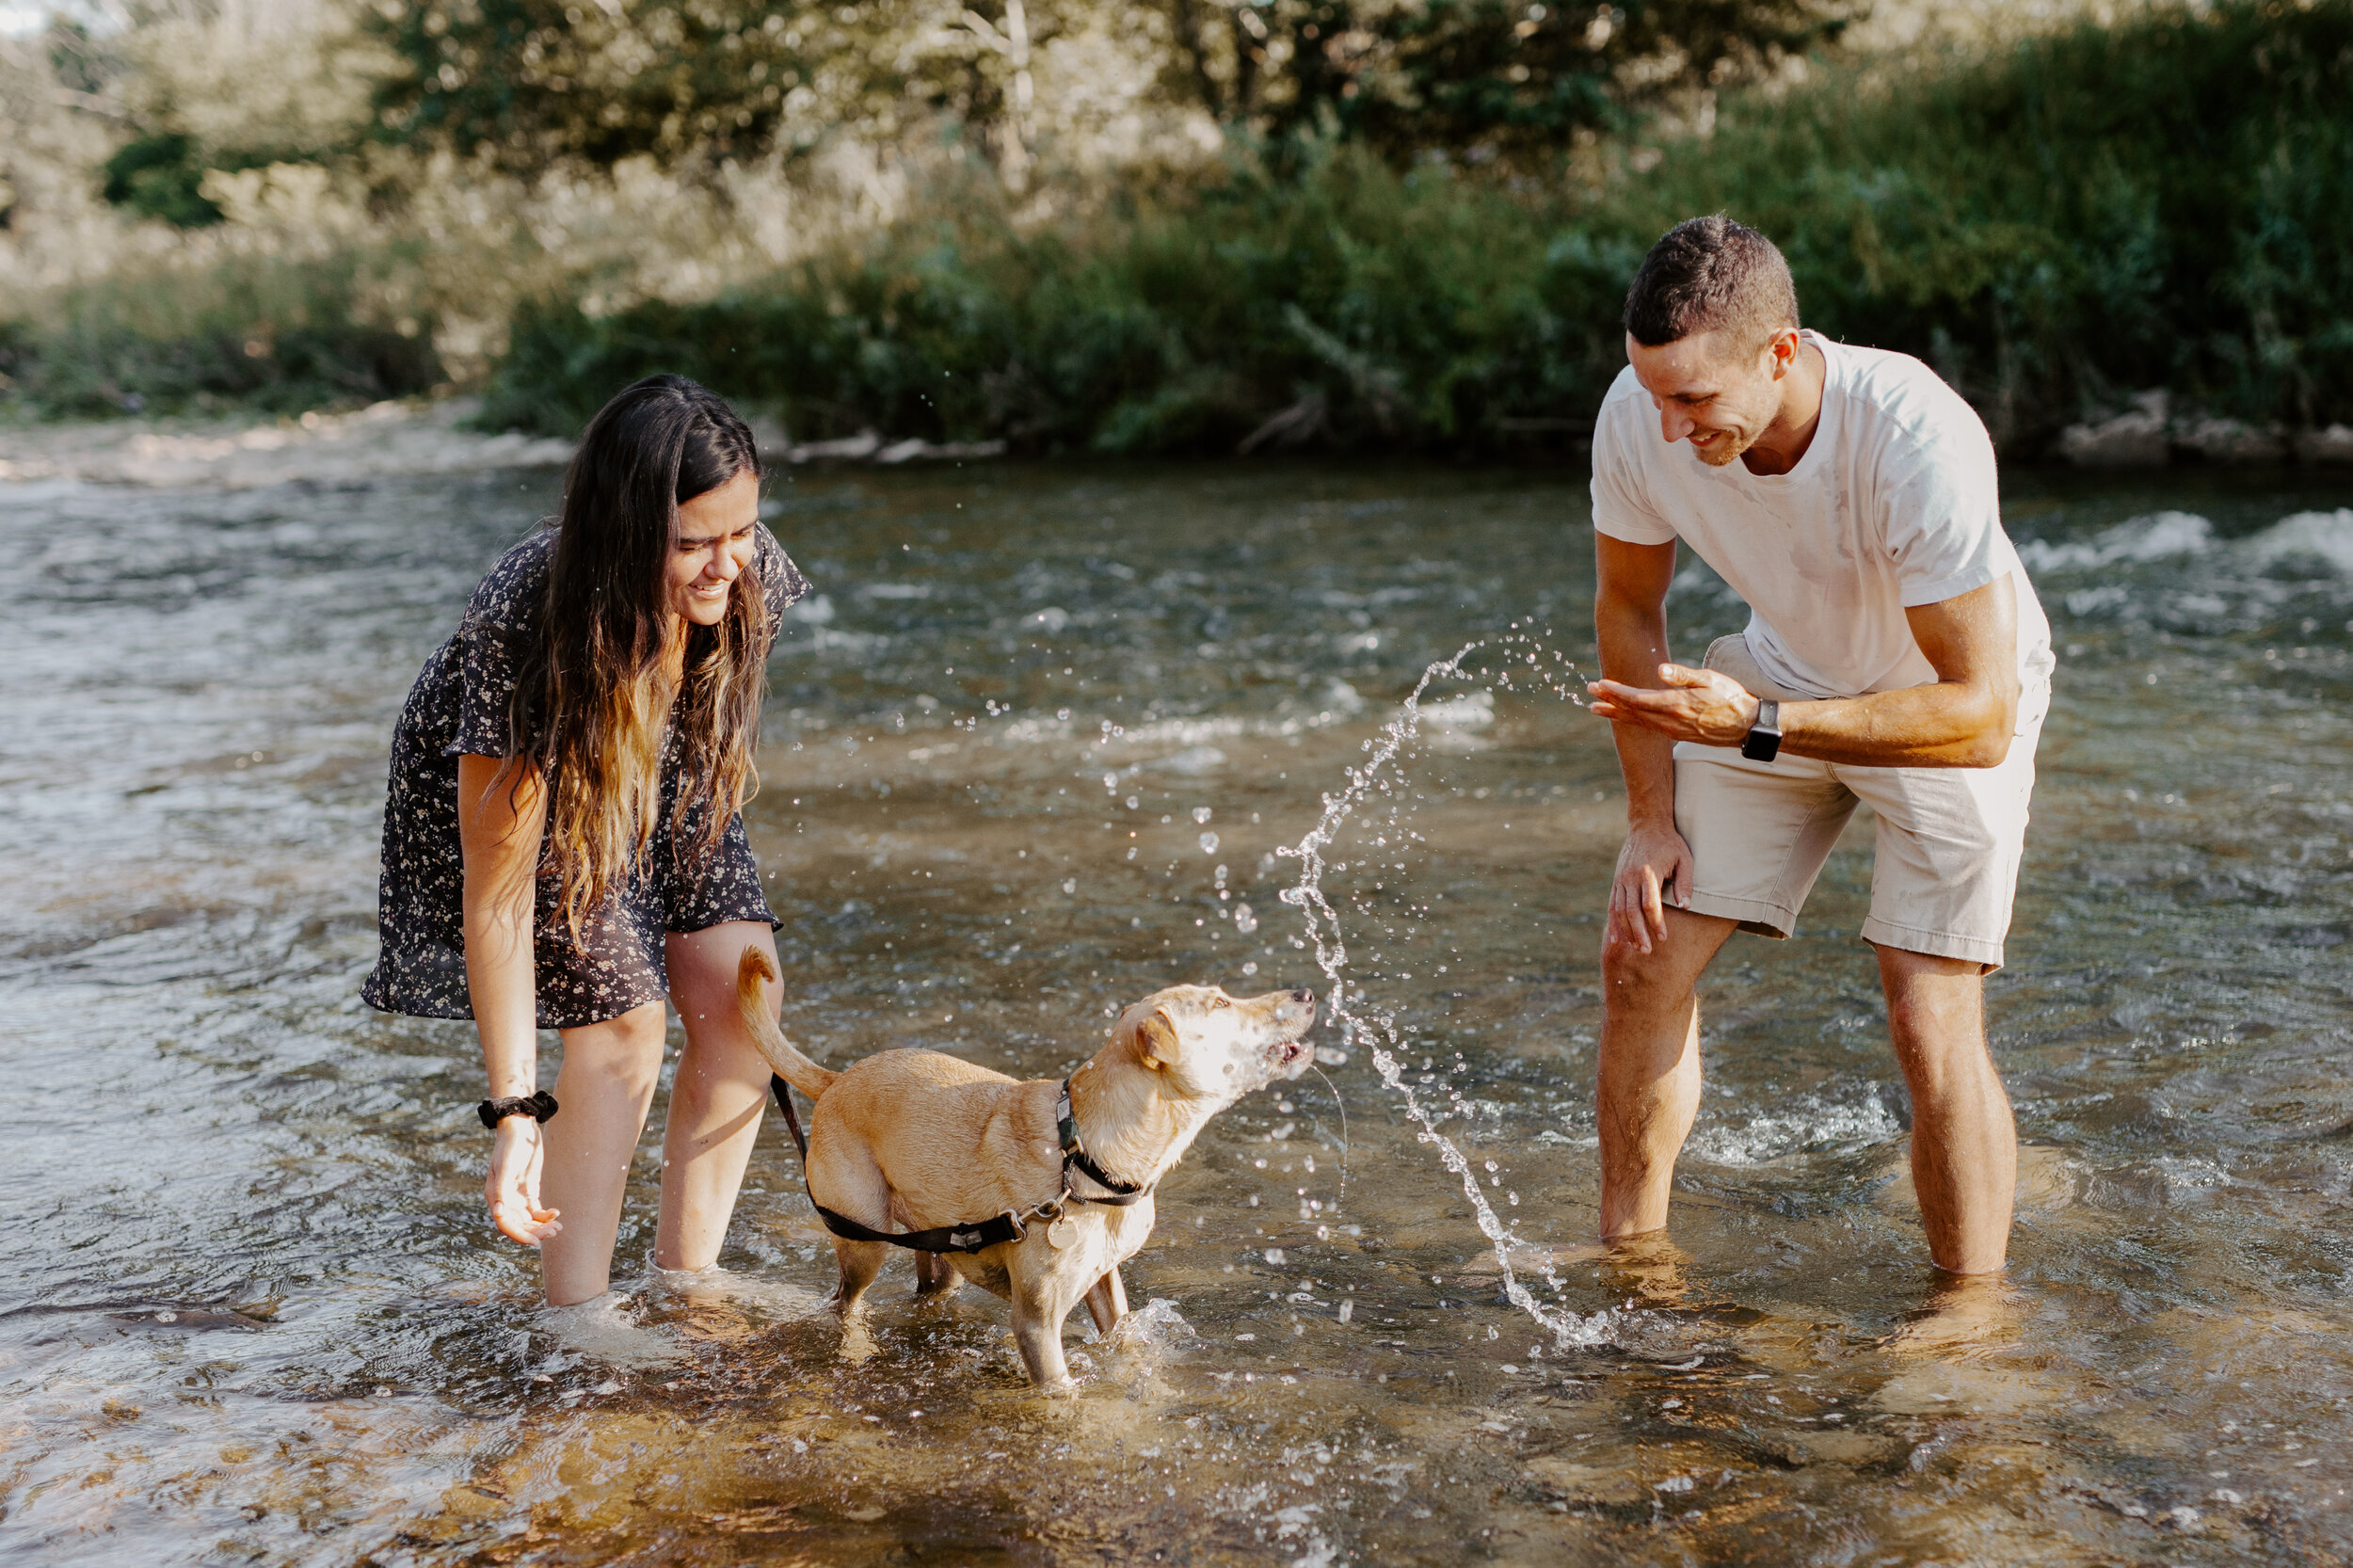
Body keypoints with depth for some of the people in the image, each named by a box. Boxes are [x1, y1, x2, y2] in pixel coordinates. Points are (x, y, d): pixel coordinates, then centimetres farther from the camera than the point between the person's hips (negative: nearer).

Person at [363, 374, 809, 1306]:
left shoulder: (749, 572, -29)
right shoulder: (519, 627, -43)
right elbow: (497, 888, -39)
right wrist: (514, 1108, -38)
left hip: (657, 774, 5)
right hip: (497, 777, -5)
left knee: (745, 999, -8)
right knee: (621, 1021, -15)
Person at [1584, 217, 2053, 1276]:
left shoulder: (1919, 440, -39)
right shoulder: (1637, 418, -24)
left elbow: (1980, 716, -37)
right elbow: (1629, 608, -3)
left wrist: (1757, 726, -43)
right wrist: (1652, 816, -4)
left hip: (1953, 704, -4)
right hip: (1783, 672, 5)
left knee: (1931, 1020, -15)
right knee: (1643, 951, -1)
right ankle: (1628, 1255, 17)